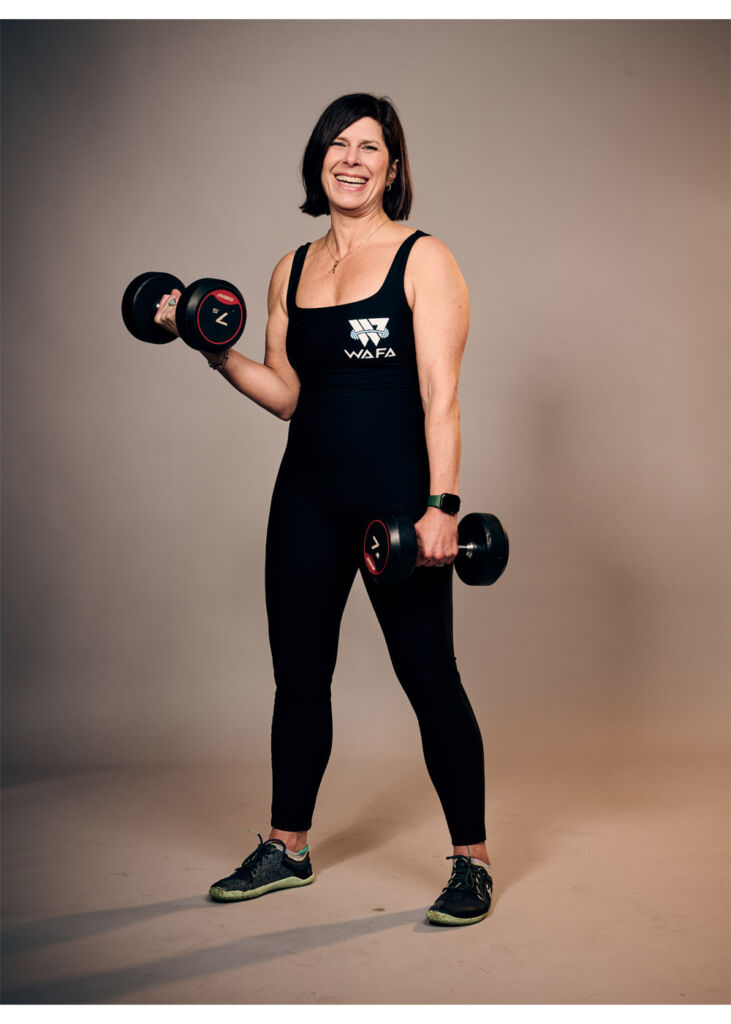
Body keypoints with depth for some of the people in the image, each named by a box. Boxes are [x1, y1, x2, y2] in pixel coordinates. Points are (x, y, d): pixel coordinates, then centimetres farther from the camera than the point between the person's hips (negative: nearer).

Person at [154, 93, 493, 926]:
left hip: (396, 494, -5)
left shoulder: (423, 261, -3)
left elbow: (439, 393, -11)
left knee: (428, 674, -1)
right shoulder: (290, 271, 12)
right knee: (297, 672, 13)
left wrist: (441, 504, -19)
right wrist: (218, 352, -1)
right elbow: (285, 394, 13)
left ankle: (471, 862, 12)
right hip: (307, 495, 6)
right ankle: (287, 848, 28)